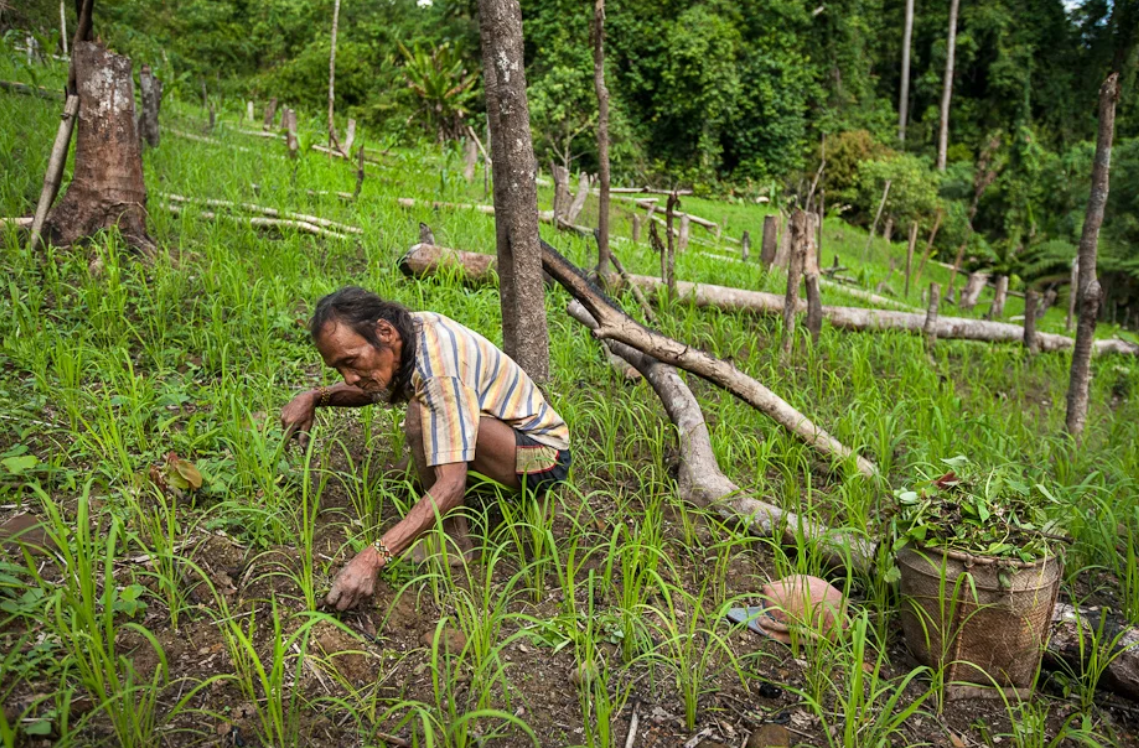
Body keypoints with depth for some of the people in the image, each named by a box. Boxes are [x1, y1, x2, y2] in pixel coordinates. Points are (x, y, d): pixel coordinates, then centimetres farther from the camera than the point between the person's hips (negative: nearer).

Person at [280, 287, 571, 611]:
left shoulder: (438, 366, -30)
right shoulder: (409, 327, -4)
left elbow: (451, 485, -37)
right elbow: (370, 390, 18)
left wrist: (373, 558, -42)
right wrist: (315, 397, 0)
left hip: (543, 454, -9)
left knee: (423, 418, -29)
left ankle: (455, 540, -14)